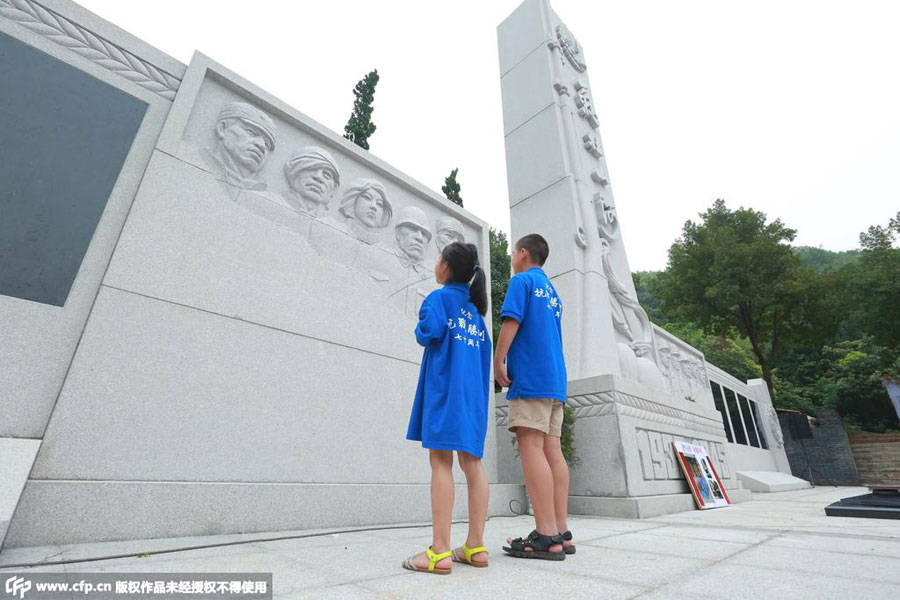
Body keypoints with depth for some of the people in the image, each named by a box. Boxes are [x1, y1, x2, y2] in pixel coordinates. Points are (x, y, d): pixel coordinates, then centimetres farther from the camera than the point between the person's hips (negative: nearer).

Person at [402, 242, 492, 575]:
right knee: (471, 462, 6)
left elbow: (429, 332, -17)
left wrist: (420, 329, 6)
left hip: (444, 386, -7)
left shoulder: (440, 297, -1)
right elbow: (485, 349, 18)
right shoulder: (475, 308, 19)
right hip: (473, 390, 7)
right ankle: (476, 546, 12)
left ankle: (440, 552, -5)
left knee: (441, 462, -7)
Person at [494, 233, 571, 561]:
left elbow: (511, 321, -12)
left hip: (529, 377, -8)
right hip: (555, 378, 8)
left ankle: (546, 537, -9)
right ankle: (561, 534, 8)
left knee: (531, 448, -9)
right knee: (552, 450, 5)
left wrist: (498, 361, -7)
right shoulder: (552, 291, 25)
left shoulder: (522, 280, 1)